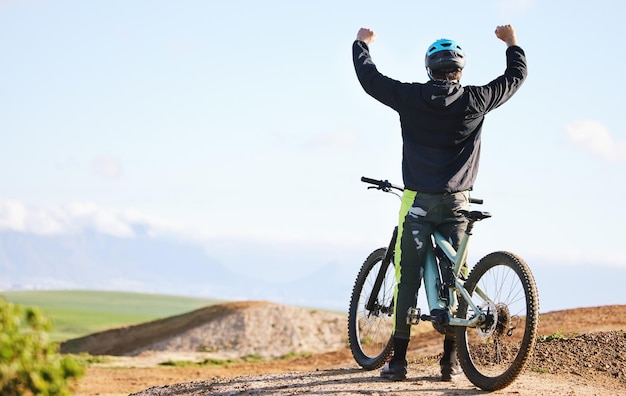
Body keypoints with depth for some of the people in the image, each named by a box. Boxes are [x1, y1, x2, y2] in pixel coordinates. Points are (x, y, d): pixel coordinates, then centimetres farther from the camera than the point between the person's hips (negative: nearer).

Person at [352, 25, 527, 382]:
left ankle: (399, 360, 1)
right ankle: (451, 361, 8)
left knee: (408, 279, 2)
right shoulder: (475, 100, -1)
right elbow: (516, 75, 13)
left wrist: (361, 43, 25)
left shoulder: (411, 97, -4)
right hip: (457, 204, 1)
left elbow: (370, 77, 7)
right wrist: (512, 42, 30)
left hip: (418, 202, -1)